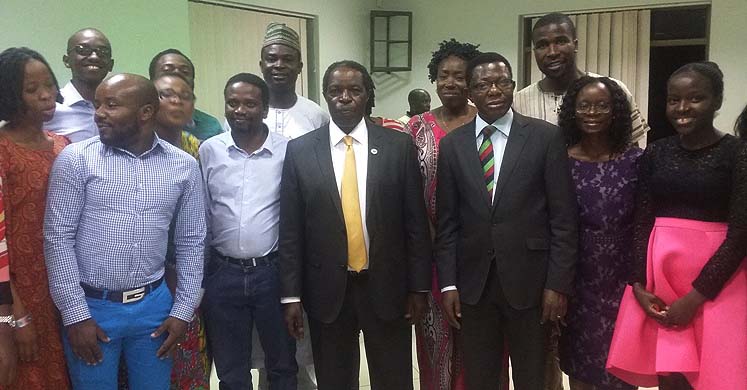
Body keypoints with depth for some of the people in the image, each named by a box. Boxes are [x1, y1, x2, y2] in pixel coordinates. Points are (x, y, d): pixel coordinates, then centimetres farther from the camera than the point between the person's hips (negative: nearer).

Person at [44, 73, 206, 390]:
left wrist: (183, 311, 0)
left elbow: (191, 242, 4)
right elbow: (58, 237, -6)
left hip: (153, 305, 2)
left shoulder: (184, 166, 0)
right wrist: (75, 314, -9)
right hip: (90, 306, -2)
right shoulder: (75, 159, -6)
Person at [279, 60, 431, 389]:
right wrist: (291, 295, -2)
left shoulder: (399, 145, -1)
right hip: (327, 289, 1)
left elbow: (415, 222, 1)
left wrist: (418, 287, 0)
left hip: (386, 286, 0)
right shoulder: (299, 150, 0)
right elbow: (290, 230, 0)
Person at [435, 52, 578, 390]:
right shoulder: (452, 144, 4)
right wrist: (448, 284, 0)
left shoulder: (546, 137, -3)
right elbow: (446, 221, 5)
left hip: (529, 281, -2)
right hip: (473, 283, 2)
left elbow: (563, 218, -4)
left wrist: (558, 284, -8)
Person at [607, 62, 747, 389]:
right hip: (658, 271, 3)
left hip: (715, 281, -3)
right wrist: (639, 285, -5)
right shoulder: (656, 153, 6)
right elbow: (641, 222, 6)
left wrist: (695, 297, -13)